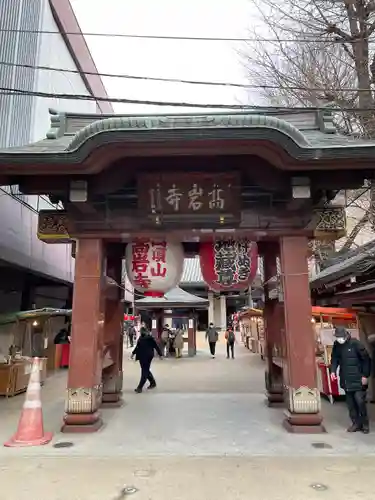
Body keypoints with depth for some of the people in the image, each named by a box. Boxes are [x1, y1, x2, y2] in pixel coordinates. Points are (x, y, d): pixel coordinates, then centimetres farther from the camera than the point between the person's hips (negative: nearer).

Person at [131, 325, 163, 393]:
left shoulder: (150, 338, -12)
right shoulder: (140, 338, 7)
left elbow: (156, 346, -8)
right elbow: (137, 347, 20)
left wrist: (160, 354, -5)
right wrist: (133, 353, 14)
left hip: (147, 357, -7)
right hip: (141, 357, 7)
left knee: (145, 371, -4)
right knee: (146, 370, 16)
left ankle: (140, 387, -3)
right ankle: (153, 383, 34)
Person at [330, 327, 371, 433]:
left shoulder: (355, 343, -14)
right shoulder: (336, 345, 1)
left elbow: (366, 359, -9)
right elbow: (334, 359, 10)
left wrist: (365, 375, -10)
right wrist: (333, 370, -6)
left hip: (358, 379, -5)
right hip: (345, 379, 5)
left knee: (360, 401, -6)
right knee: (350, 403, 9)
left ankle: (365, 423, 13)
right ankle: (356, 423, 21)